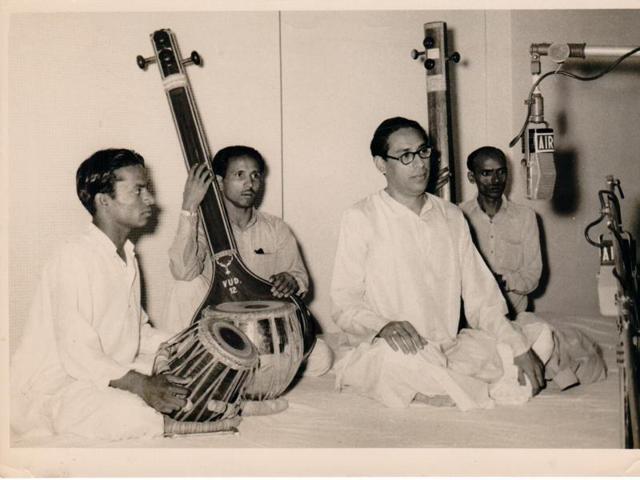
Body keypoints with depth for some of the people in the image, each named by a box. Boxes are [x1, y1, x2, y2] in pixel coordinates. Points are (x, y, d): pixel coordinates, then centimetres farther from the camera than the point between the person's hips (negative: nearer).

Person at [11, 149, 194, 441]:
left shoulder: (127, 255, 10)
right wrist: (141, 385, -32)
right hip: (53, 388, -9)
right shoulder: (74, 258, -21)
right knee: (140, 418, -32)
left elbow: (138, 329, 13)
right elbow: (78, 356, -25)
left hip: (112, 371, 9)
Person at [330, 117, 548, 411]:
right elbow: (344, 303, -8)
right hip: (380, 351, -4)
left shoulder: (451, 217, 11)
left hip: (448, 349, 5)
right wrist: (384, 325, -28)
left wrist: (519, 349, -4)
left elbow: (480, 295, 8)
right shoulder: (361, 219, -4)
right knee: (394, 354, -38)